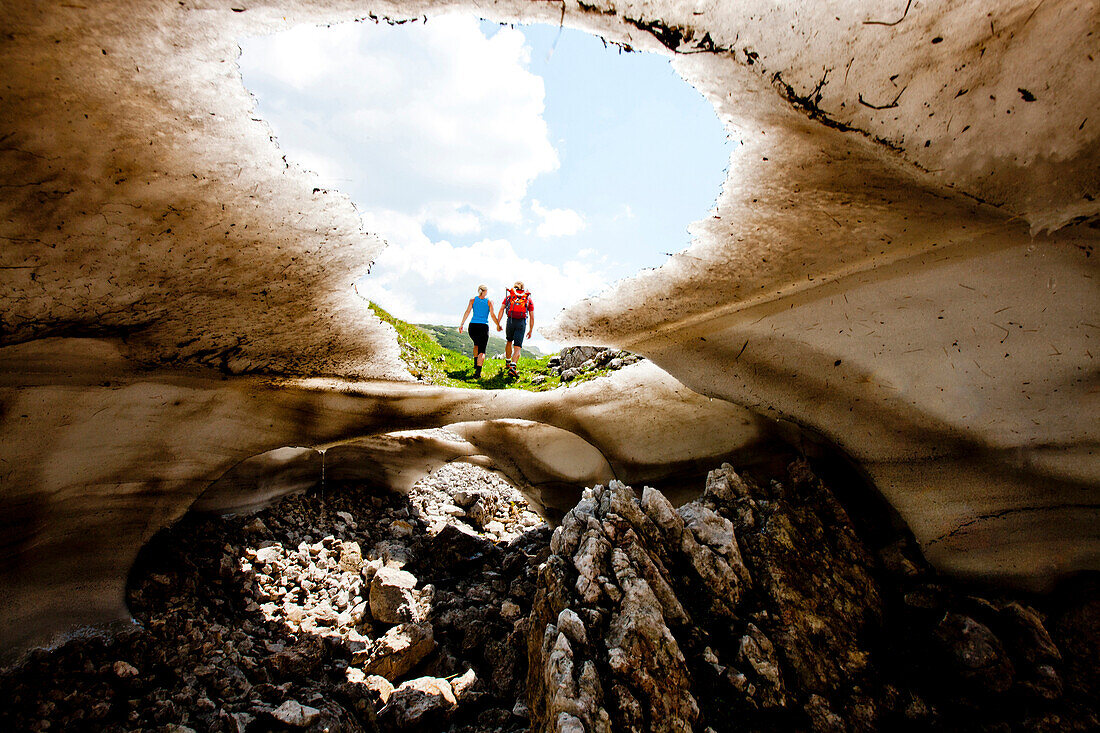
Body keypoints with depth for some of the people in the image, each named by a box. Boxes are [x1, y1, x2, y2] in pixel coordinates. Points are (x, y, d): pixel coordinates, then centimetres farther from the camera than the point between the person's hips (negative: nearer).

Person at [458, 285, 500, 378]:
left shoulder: (472, 300, 7)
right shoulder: (489, 302, 3)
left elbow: (467, 312, -3)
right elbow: (492, 315, -3)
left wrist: (462, 324, -5)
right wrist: (498, 325, 9)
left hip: (473, 326, 3)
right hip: (484, 327, -3)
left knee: (476, 344, 32)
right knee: (482, 351, -4)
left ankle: (476, 363, 32)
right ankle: (478, 371, -21)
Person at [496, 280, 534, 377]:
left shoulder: (509, 296, 14)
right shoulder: (529, 299, 13)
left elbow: (501, 310, 1)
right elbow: (532, 317, 9)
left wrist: (498, 324, 2)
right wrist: (531, 330, 15)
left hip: (510, 321, 2)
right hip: (521, 323, -2)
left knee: (509, 341, 28)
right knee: (517, 347, -5)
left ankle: (508, 362, 41)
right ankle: (512, 367, -23)